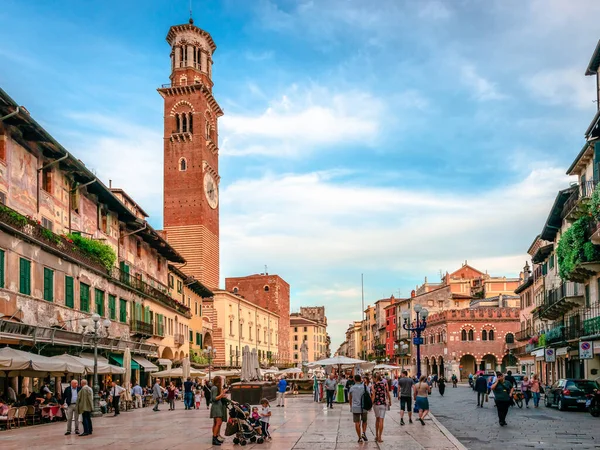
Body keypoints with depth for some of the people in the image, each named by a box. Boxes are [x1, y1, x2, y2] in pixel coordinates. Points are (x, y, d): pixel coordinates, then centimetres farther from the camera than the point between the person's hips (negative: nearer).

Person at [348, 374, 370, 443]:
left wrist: (351, 406, 27)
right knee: (364, 421, 20)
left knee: (357, 423, 6)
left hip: (355, 408, -1)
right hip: (364, 407, 1)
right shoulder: (365, 387, -3)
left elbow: (349, 398, 10)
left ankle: (360, 438, 6)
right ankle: (364, 433, 1)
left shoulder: (352, 388, -2)